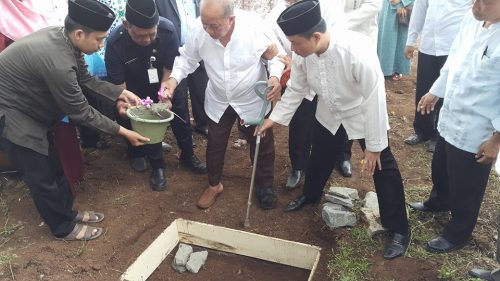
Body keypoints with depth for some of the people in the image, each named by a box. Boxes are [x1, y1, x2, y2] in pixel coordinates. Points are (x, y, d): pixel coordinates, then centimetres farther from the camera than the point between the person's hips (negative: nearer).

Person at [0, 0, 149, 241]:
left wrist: (120, 93, -1)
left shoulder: (62, 37, -9)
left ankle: (67, 212, 38)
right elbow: (80, 112, -25)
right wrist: (122, 131, -17)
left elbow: (85, 79, 6)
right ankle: (64, 227, 25)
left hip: (29, 108, 9)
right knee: (42, 177, 5)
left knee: (53, 167, 18)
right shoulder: (57, 63, -37)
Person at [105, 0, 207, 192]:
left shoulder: (168, 30, -35)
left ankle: (187, 156, 31)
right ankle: (157, 165, 21)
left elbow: (171, 67, -23)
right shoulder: (115, 42, -35)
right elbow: (118, 83, -27)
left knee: (180, 115, 9)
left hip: (165, 82, 2)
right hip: (137, 88, -1)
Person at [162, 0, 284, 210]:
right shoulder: (198, 30, -23)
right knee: (215, 145, 18)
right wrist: (174, 78, -22)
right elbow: (187, 58, -5)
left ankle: (265, 186, 42)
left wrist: (275, 76, -31)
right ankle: (214, 184, 44)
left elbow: (275, 53, -13)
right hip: (218, 102, 2)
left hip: (253, 100, -2)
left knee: (262, 145, 16)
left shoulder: (254, 26, -29)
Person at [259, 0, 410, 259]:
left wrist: (374, 145, -23)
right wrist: (274, 118, 0)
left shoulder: (358, 52, -39)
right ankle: (309, 195, 51)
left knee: (382, 168, 2)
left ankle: (399, 230, 19)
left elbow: (374, 100, -30)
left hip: (363, 115, -5)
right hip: (329, 114, 5)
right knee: (319, 158, 21)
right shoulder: (302, 53, -22)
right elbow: (296, 89, -3)